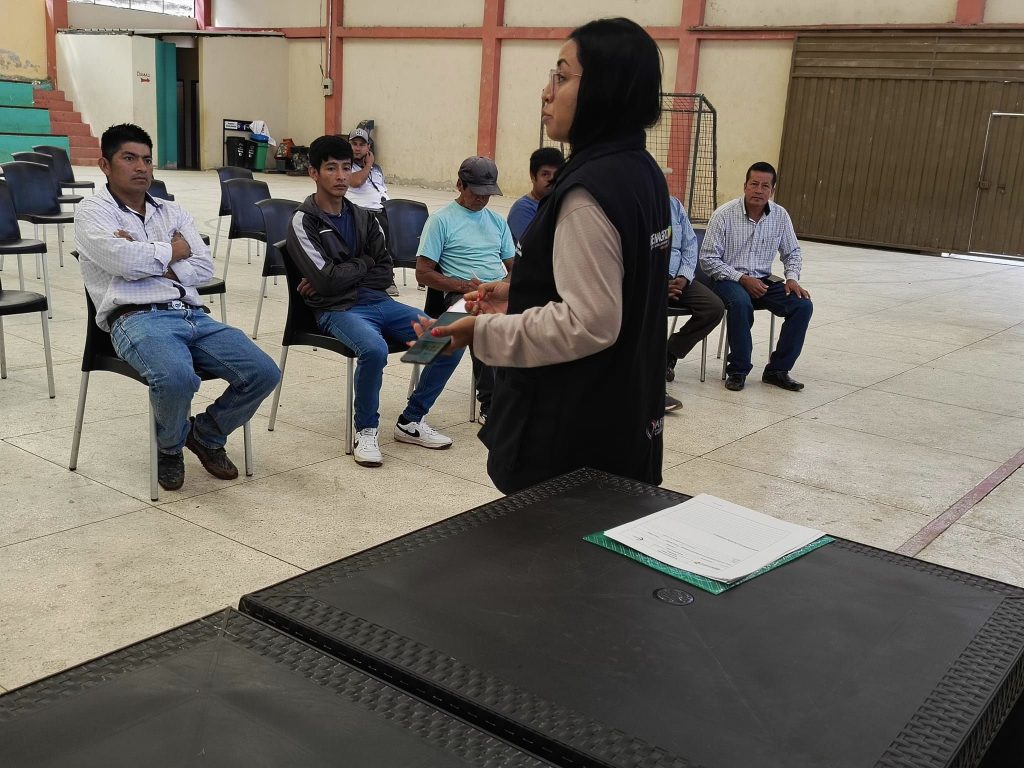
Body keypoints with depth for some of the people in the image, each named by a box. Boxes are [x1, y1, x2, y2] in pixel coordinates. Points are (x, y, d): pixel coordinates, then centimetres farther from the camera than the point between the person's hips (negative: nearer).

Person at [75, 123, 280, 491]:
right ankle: (170, 446, -1)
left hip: (193, 315, 6)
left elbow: (204, 267, 10)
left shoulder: (172, 212, 24)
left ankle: (207, 433, 14)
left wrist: (151, 264, -4)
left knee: (264, 373, -14)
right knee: (177, 378, -37)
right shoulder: (93, 211, 8)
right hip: (137, 318, -5)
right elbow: (123, 260, -12)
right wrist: (172, 251, 4)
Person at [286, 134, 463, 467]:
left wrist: (341, 276, -6)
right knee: (374, 349, -38)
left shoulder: (362, 217, 15)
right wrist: (363, 263, 2)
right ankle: (366, 430, -12)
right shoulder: (303, 222, -2)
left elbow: (385, 274, 9)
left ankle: (411, 421, 6)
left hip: (378, 301, 6)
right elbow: (327, 280, -13)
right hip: (338, 309, -6)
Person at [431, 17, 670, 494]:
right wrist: (519, 292, 10)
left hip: (574, 429, -9)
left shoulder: (590, 190, -24)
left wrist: (486, 331, -18)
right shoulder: (642, 172, 6)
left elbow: (589, 324, -26)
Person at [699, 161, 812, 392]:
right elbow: (708, 259, -10)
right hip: (728, 279, -4)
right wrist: (742, 278, -18)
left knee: (803, 305, -17)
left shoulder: (780, 215, 2)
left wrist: (792, 278, -5)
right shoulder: (724, 214, -10)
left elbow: (792, 252, 16)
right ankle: (738, 370, -20)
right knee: (741, 303, -38)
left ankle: (777, 369, -5)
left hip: (763, 280, 5)